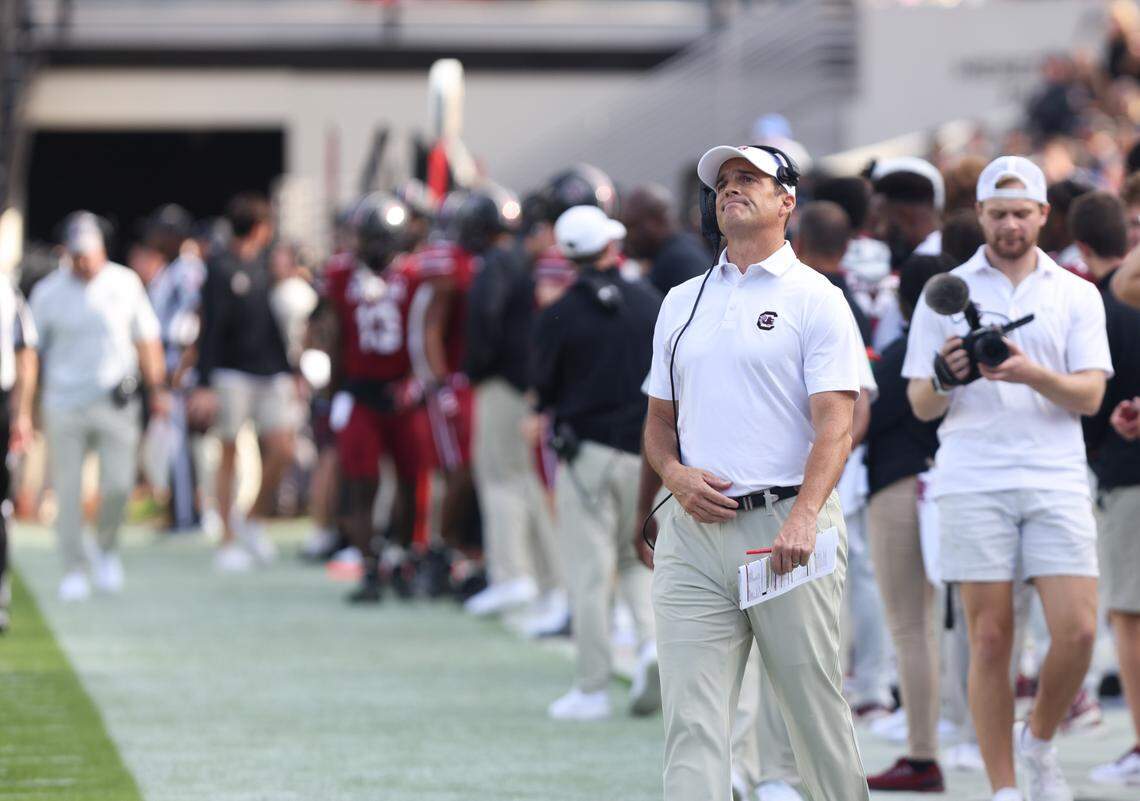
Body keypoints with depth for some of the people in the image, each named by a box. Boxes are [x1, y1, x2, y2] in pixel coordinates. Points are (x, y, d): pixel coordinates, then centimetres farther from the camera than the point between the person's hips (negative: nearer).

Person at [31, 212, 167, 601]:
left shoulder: (125, 283, 6)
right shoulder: (47, 293, 1)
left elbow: (145, 339, 16)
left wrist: (156, 389, 13)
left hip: (115, 404, 1)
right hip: (64, 405, -1)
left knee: (118, 484, -8)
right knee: (68, 490, -2)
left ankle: (106, 548, 19)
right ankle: (74, 571, 6)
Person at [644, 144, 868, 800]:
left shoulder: (815, 298, 1)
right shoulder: (682, 302, 18)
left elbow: (835, 425, -9)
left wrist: (803, 518, -25)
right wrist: (676, 475, 0)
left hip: (785, 527, -4)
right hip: (695, 527, 4)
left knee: (816, 710, 0)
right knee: (692, 723, -4)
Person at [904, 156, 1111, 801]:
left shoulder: (1077, 295, 11)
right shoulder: (946, 292, 9)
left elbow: (1090, 395, 0)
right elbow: (921, 405, 7)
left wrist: (1032, 373, -18)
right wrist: (944, 379, -15)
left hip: (1058, 480, 1)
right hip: (974, 482, -1)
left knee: (1078, 630, -9)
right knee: (990, 639, -3)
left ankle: (1040, 739, 17)